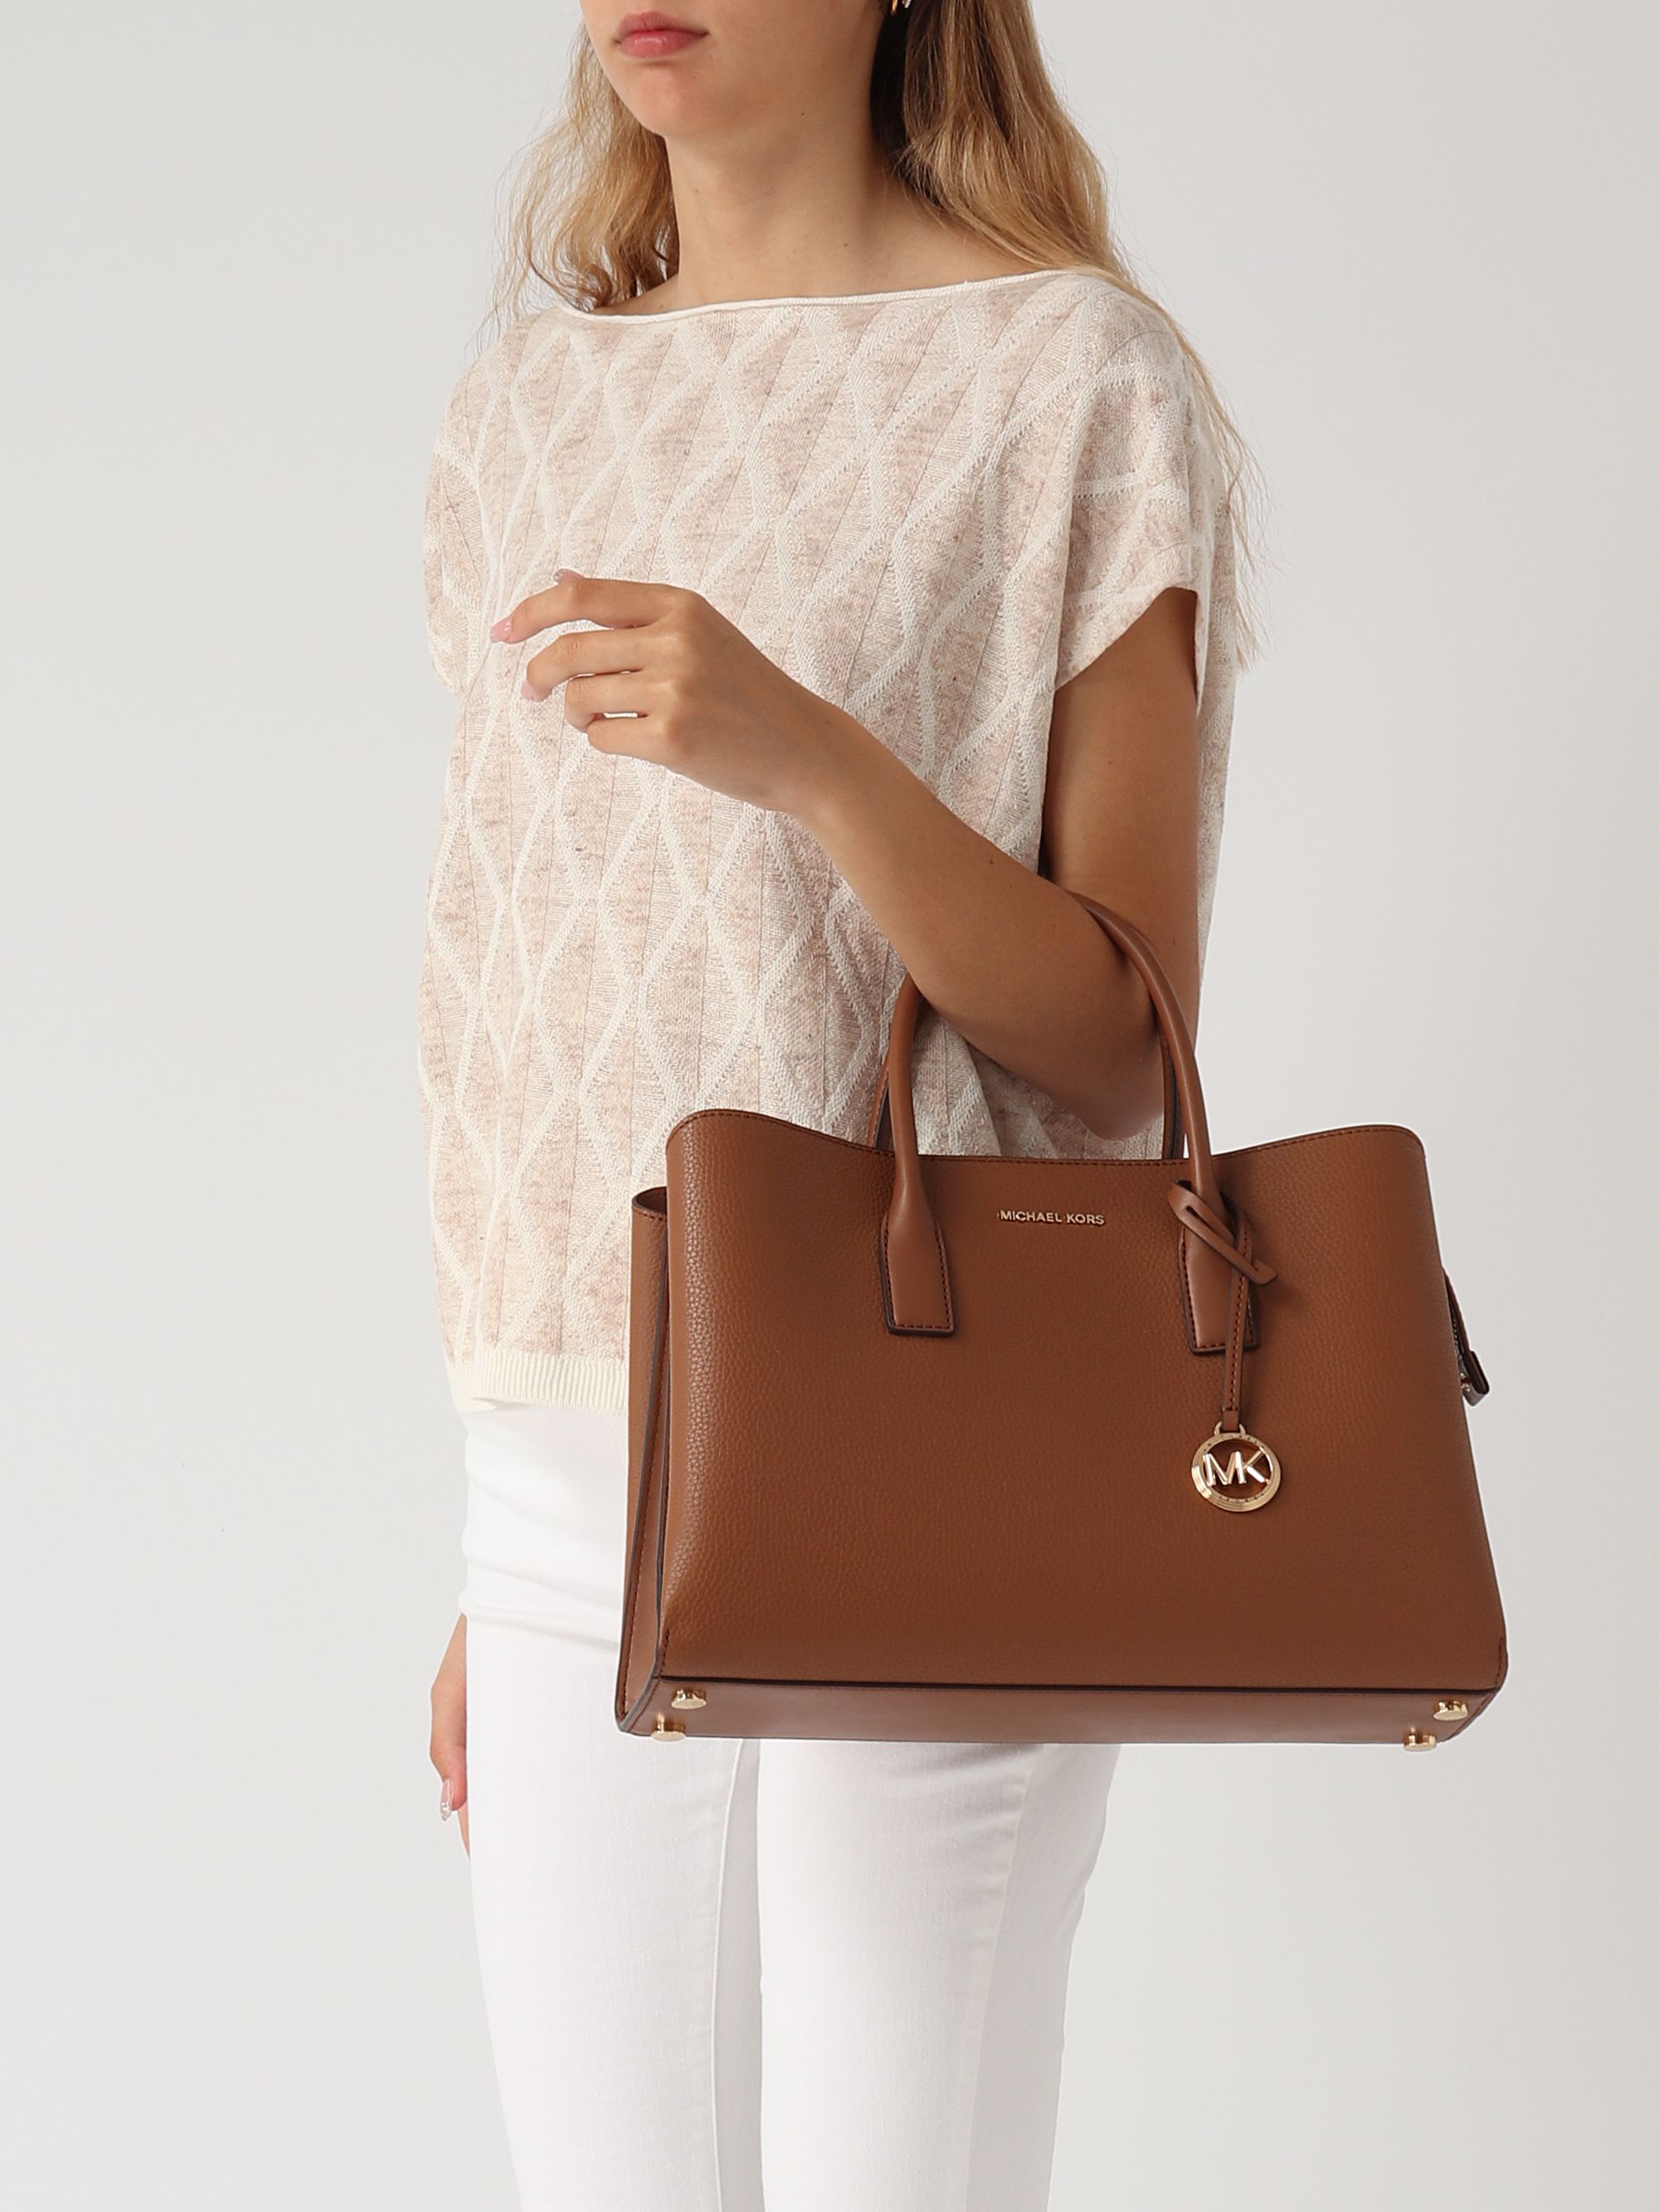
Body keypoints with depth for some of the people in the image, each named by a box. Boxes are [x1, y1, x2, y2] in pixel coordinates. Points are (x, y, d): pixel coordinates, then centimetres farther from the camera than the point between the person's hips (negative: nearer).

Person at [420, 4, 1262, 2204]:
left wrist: (810, 756, -25)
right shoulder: (529, 404, 11)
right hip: (571, 1494, 5)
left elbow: (1122, 1050, -9)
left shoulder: (1072, 374, -5)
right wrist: (497, 1550, 15)